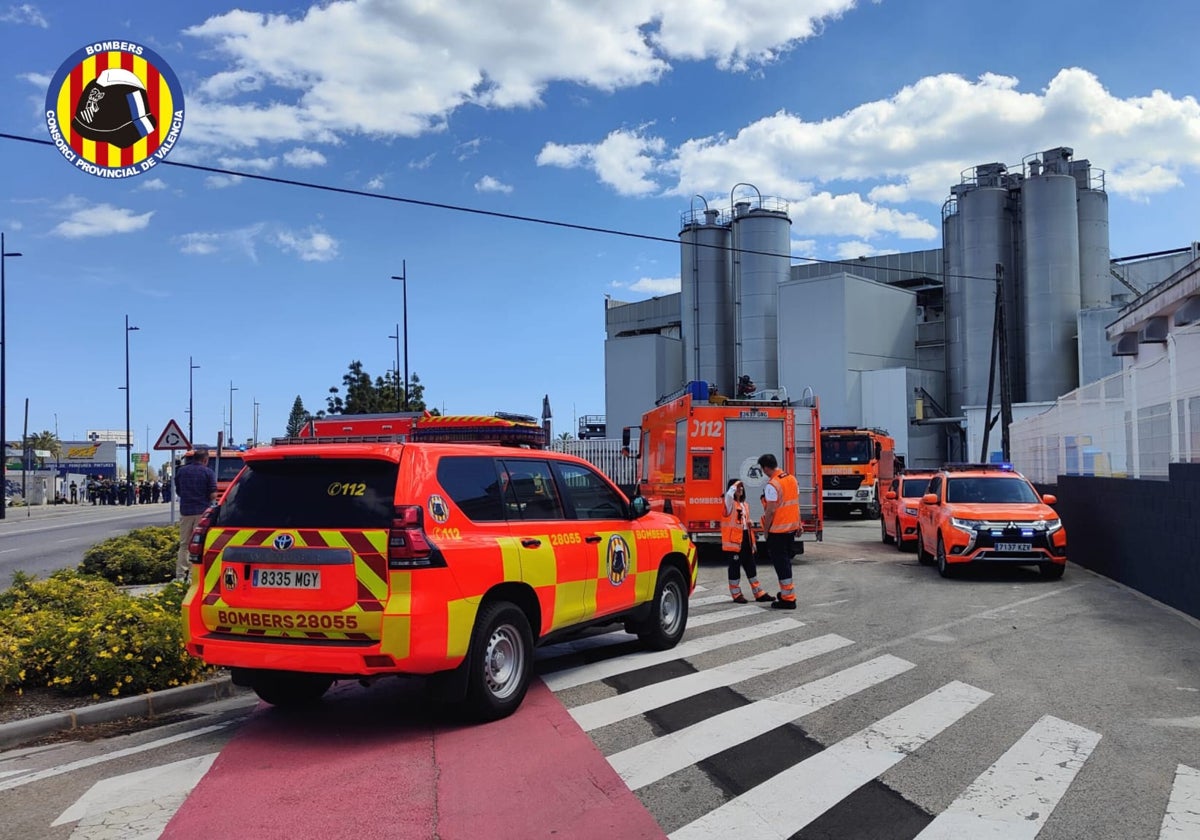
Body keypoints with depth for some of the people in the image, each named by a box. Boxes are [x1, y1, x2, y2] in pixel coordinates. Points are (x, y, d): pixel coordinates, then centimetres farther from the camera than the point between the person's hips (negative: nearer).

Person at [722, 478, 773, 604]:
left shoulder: (744, 504, 17)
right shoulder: (730, 503, -6)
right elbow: (729, 494, -31)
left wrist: (750, 524, 7)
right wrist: (735, 484, -15)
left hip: (746, 538, 8)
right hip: (734, 540, -7)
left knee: (750, 567, 10)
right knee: (735, 567, 0)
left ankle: (759, 593, 14)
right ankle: (736, 595, 7)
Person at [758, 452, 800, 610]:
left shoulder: (772, 485, -20)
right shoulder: (792, 479, 6)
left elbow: (770, 511, -21)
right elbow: (796, 503, 13)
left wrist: (766, 530, -10)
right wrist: (798, 524, 19)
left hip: (778, 529, -8)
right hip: (792, 526, 8)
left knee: (781, 562, -1)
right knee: (786, 560, 21)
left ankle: (788, 599, 2)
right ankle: (788, 591, 31)